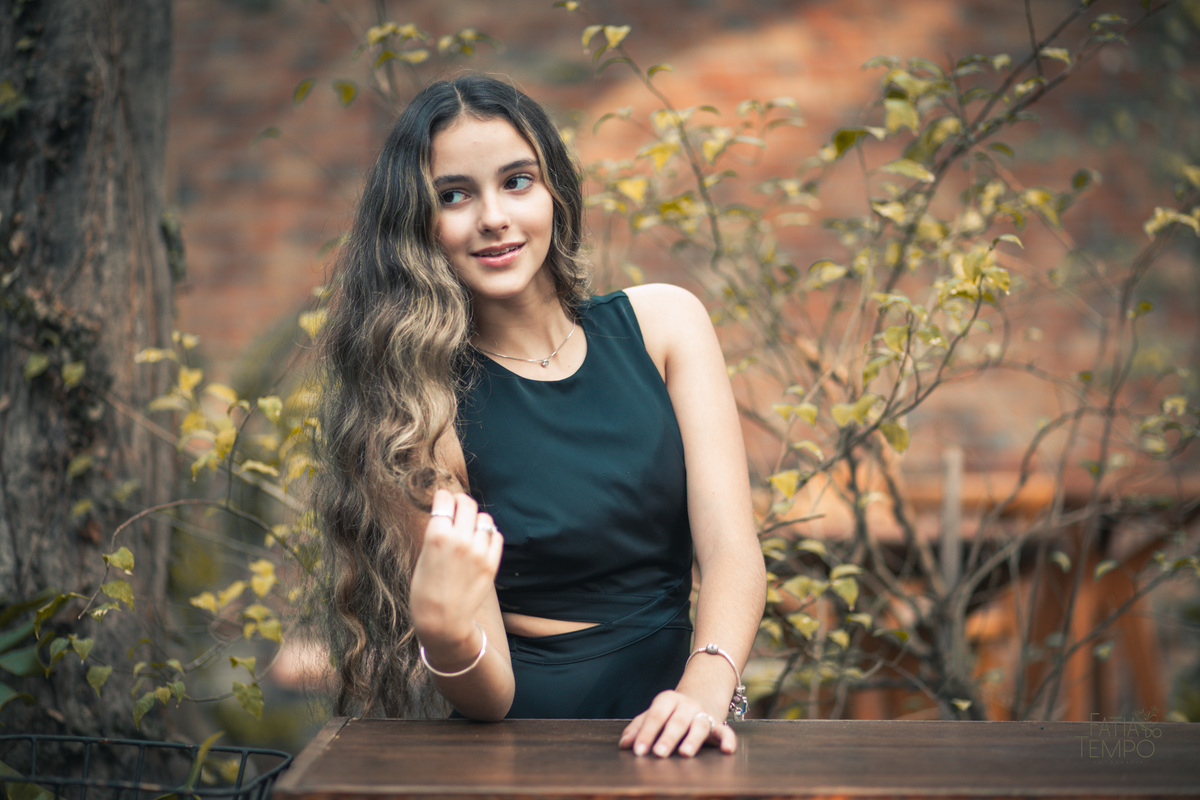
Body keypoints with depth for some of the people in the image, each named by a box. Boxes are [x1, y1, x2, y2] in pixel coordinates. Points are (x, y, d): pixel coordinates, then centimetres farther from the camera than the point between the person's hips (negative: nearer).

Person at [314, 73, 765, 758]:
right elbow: (490, 695, -9)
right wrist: (444, 632, -33)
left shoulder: (663, 321, 4)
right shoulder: (422, 402, -5)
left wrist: (704, 690, -26)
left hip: (666, 732, 2)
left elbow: (733, 551, -6)